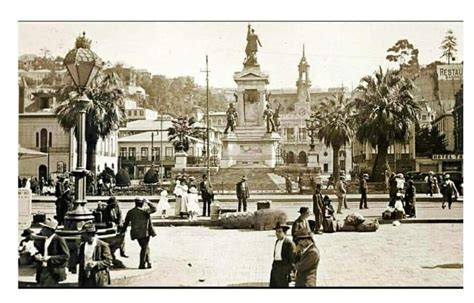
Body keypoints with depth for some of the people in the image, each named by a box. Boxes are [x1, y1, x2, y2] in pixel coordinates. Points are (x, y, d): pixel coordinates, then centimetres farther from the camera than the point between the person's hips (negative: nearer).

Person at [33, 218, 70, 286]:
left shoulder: (59, 240, -11)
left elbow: (66, 256, -13)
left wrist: (50, 258, -19)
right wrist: (37, 255, -4)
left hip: (53, 272, -7)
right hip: (42, 271, 7)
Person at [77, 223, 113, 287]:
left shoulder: (102, 245, -10)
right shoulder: (82, 245, 9)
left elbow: (109, 261, -9)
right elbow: (80, 261, 14)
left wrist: (96, 263, -22)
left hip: (99, 279, -6)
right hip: (85, 279, 6)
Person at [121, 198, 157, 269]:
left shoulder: (130, 212, 9)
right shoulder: (144, 210, -10)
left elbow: (126, 223, 14)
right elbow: (154, 208, -4)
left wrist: (123, 231, 24)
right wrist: (148, 202, 6)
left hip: (136, 233, 6)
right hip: (144, 232, -6)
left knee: (145, 247, 18)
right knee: (144, 248, 3)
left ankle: (148, 262, 20)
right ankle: (142, 265, 4)